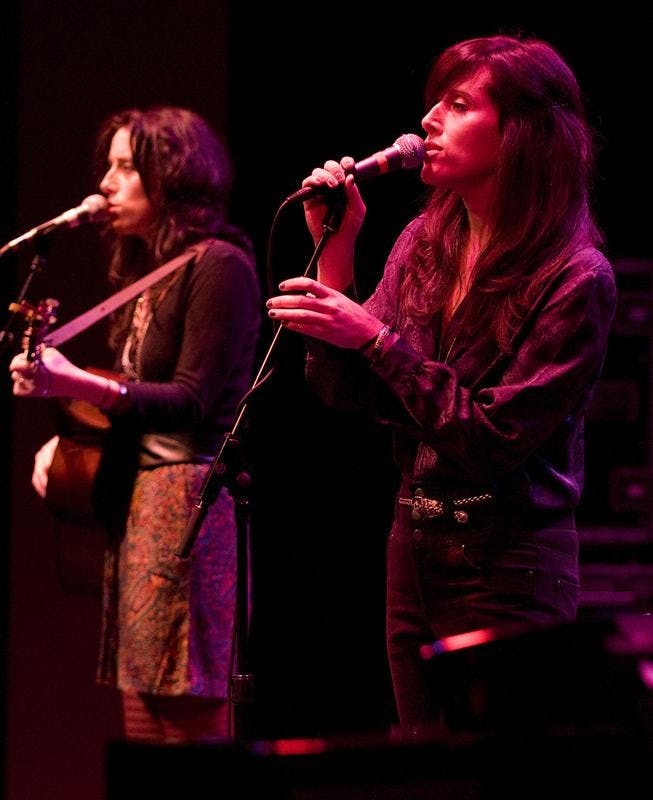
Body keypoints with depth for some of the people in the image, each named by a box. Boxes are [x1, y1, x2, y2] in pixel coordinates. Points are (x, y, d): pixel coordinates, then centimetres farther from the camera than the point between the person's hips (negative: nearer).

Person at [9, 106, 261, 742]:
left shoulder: (217, 264, -8)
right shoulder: (145, 273, 20)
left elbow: (191, 402, -16)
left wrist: (77, 385, -26)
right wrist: (65, 440, 8)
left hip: (186, 499, -9)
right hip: (133, 502, 9)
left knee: (192, 725, -10)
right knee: (143, 726, 7)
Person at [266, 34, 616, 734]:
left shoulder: (575, 279, -15)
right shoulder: (425, 244, 5)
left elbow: (493, 439, -19)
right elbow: (345, 393, 4)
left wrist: (377, 339, -20)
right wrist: (334, 252, -5)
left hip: (509, 565, -6)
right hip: (416, 547, 7)